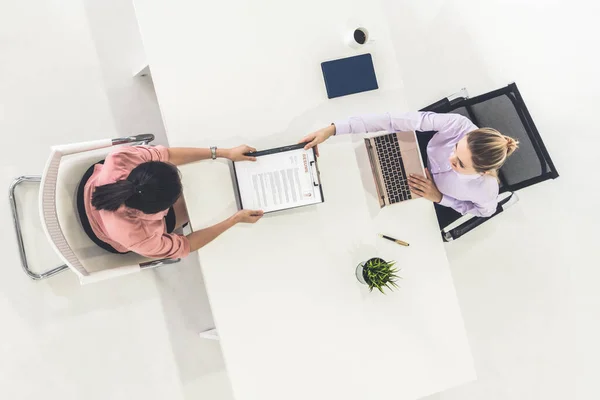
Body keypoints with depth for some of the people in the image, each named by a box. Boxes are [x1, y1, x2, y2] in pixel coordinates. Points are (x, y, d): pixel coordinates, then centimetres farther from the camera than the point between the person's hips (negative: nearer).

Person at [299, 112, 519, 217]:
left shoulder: (486, 190, -40)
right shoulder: (460, 125, -41)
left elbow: (486, 210, -13)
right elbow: (397, 121, -43)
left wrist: (439, 198, -25)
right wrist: (333, 129, -47)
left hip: (426, 200, -1)